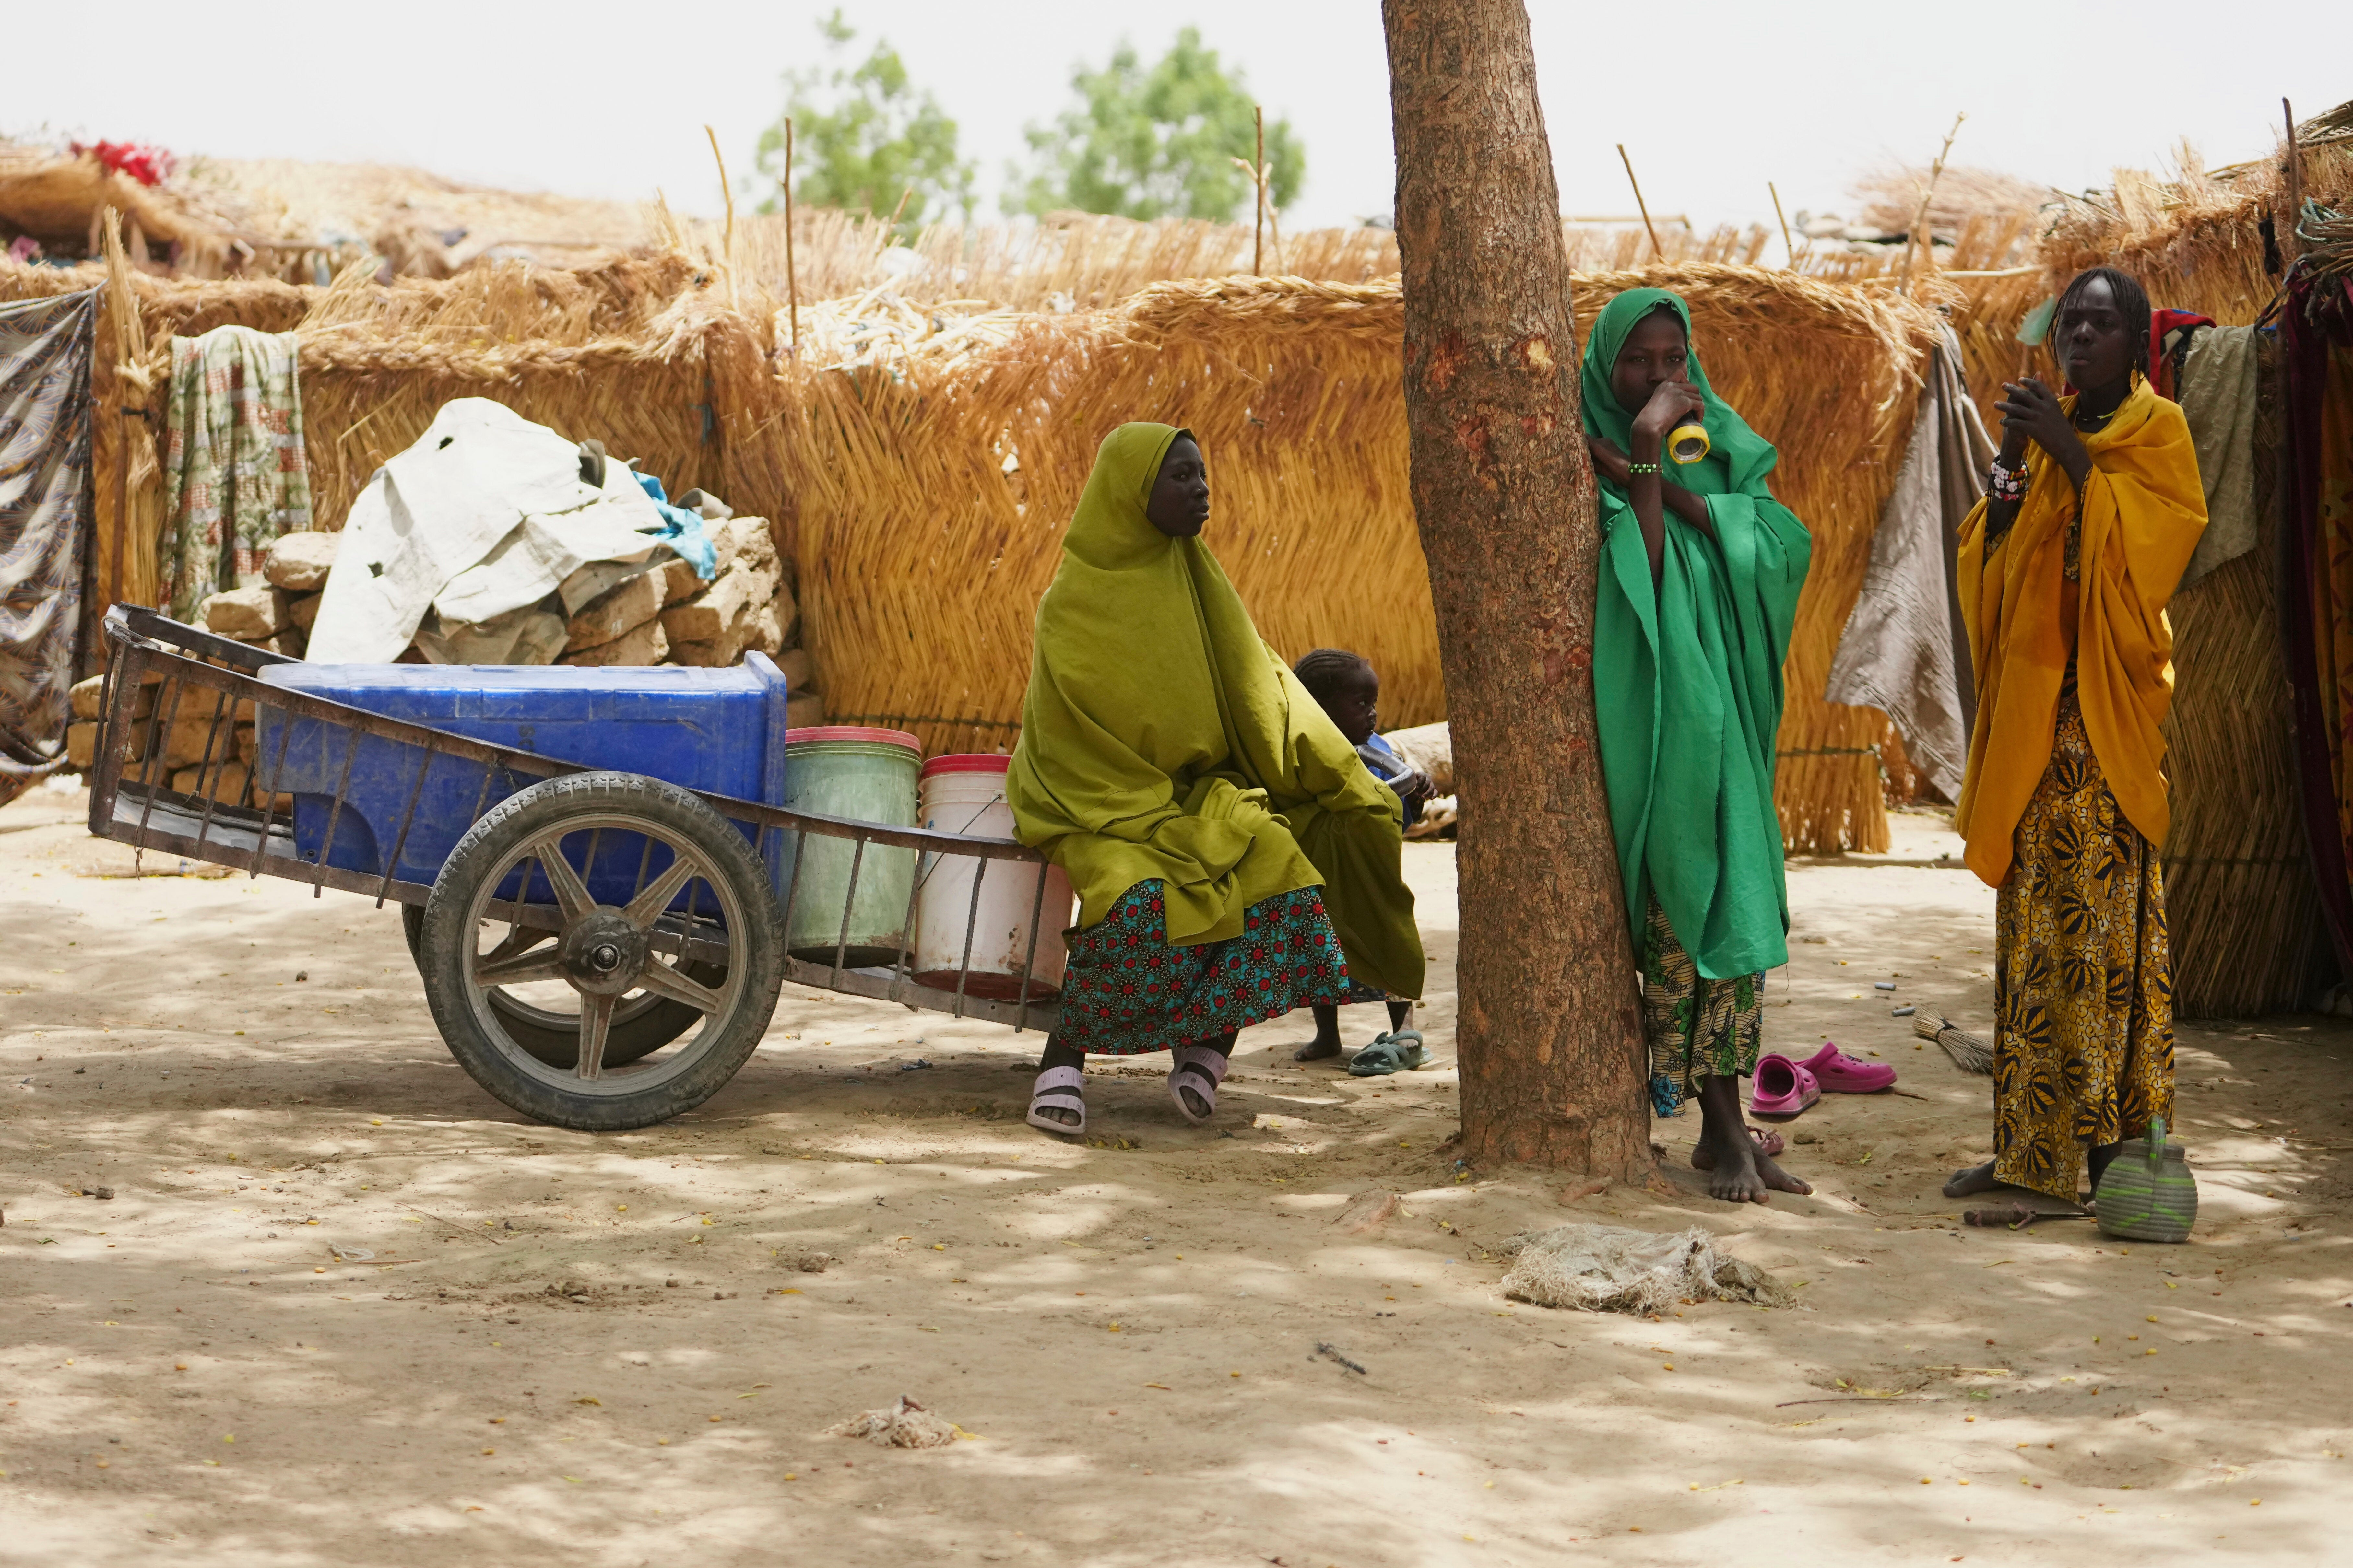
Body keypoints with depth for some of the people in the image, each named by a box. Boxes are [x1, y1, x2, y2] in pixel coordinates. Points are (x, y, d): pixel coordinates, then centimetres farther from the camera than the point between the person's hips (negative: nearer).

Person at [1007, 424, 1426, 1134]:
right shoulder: (1074, 605, -10)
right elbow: (1068, 743, -10)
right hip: (1103, 805, -6)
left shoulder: (1197, 585, 8)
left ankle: (1205, 1044, -11)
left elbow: (1261, 690, 11)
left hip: (1203, 795, 6)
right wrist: (1160, 821, -19)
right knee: (1140, 902, -37)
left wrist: (1346, 783, 2)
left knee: (1280, 878, -23)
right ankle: (1064, 1055, -21)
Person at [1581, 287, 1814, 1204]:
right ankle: (1724, 1128, -9)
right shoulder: (1591, 462, -3)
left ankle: (1723, 1123, 7)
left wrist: (1673, 488, -13)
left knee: (1733, 906, 3)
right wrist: (1647, 450, -21)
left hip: (1717, 714, 5)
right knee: (1679, 902, -11)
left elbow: (1781, 545, -5)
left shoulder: (1722, 450, 12)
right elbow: (1638, 573, -18)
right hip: (1641, 711, -5)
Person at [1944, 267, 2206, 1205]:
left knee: (2106, 910, -11)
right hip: (2032, 696, 6)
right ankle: (2034, 1147, 5)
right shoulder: (2045, 428, 18)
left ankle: (2117, 1141, -11)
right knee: (2032, 912, 4)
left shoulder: (2156, 431, 1)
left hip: (2109, 697, -6)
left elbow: (2152, 538, -13)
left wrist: (2073, 454, -16)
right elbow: (1999, 557, 13)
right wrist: (2010, 462, -3)